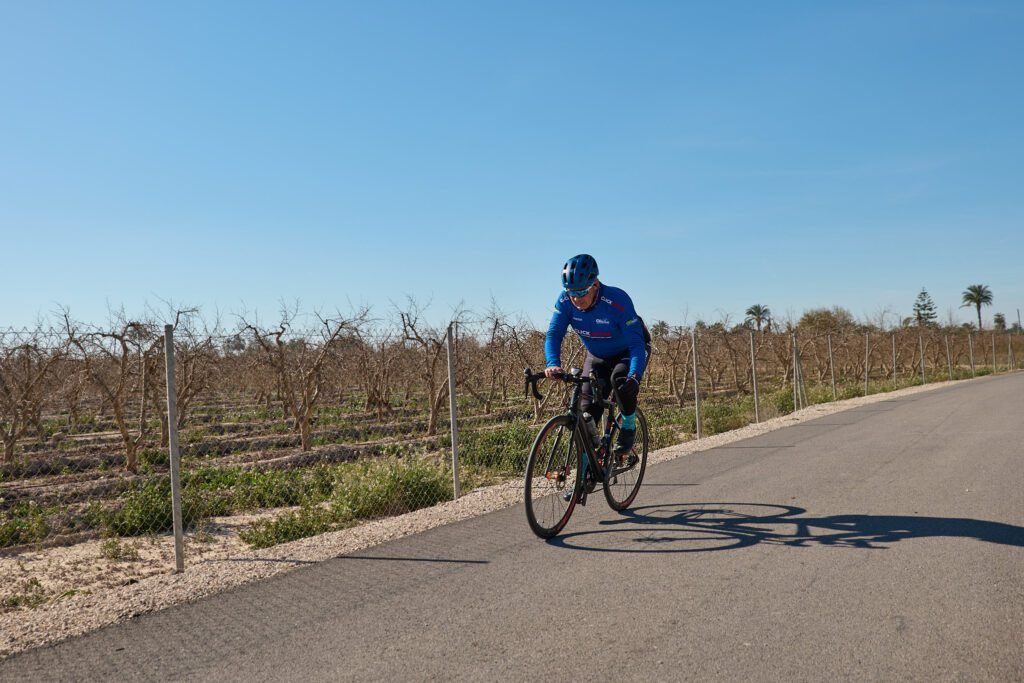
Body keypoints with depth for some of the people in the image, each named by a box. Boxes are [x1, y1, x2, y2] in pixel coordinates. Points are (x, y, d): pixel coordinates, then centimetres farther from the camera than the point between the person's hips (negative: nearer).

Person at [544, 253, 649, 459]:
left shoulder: (618, 301, -35)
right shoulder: (565, 301, -24)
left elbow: (636, 343, -38)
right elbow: (554, 334, -23)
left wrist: (634, 376, -53)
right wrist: (553, 364, -42)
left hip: (628, 353, -3)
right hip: (597, 357, 4)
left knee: (621, 380, -34)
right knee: (588, 407, -8)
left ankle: (628, 428, -10)